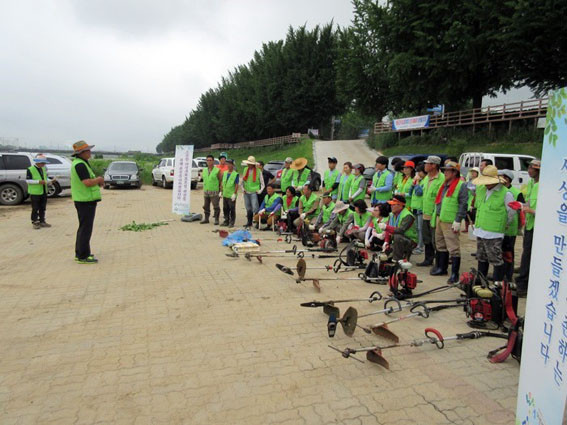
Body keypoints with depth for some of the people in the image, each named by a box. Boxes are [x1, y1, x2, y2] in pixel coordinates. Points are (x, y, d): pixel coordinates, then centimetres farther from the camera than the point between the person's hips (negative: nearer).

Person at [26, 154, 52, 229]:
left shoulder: (44, 169, 11)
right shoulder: (30, 169, -10)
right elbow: (27, 180, -12)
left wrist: (49, 181, -1)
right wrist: (38, 181, -22)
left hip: (44, 192, 7)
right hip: (35, 193, -7)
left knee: (43, 208, 13)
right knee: (35, 208, 0)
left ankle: (42, 221, 23)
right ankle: (35, 222, 9)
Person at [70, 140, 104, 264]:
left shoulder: (77, 163, 16)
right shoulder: (80, 164, -18)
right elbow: (88, 182, -27)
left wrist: (97, 181, 8)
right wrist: (99, 179, -9)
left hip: (83, 199, 11)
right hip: (86, 201, -11)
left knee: (83, 228, 18)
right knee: (85, 229, -5)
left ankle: (79, 253, 27)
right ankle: (83, 256, 1)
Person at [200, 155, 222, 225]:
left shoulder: (217, 170, -5)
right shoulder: (204, 170, 10)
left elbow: (220, 181, -4)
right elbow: (204, 180, 18)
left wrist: (220, 192, -8)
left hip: (214, 192, -5)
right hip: (206, 192, 5)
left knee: (216, 207, -3)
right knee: (206, 206, 11)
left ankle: (216, 220, 5)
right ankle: (206, 219, 21)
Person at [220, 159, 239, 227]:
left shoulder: (236, 174, -9)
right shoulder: (224, 173, 11)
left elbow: (236, 185, -12)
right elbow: (222, 183, 17)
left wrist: (234, 194, -16)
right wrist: (221, 191, 13)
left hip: (231, 195, -6)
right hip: (225, 194, 6)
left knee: (232, 209, 0)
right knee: (225, 209, 12)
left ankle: (232, 222, 9)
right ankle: (226, 221, 23)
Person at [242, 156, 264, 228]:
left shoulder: (258, 171, -4)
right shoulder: (246, 170, 9)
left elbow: (262, 183, 1)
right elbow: (242, 181, 17)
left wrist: (260, 191, -7)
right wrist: (243, 188, 6)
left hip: (254, 193, -5)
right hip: (246, 192, 5)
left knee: (255, 208, -10)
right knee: (248, 208, 11)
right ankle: (249, 223, 20)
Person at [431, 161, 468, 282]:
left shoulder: (461, 186, -10)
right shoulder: (444, 185, 17)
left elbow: (463, 204, -16)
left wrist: (458, 221, -19)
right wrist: (436, 216, 21)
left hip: (450, 222, -9)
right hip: (439, 219, 9)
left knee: (453, 248, -5)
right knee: (440, 245, 17)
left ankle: (455, 274, 0)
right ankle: (441, 268, 30)